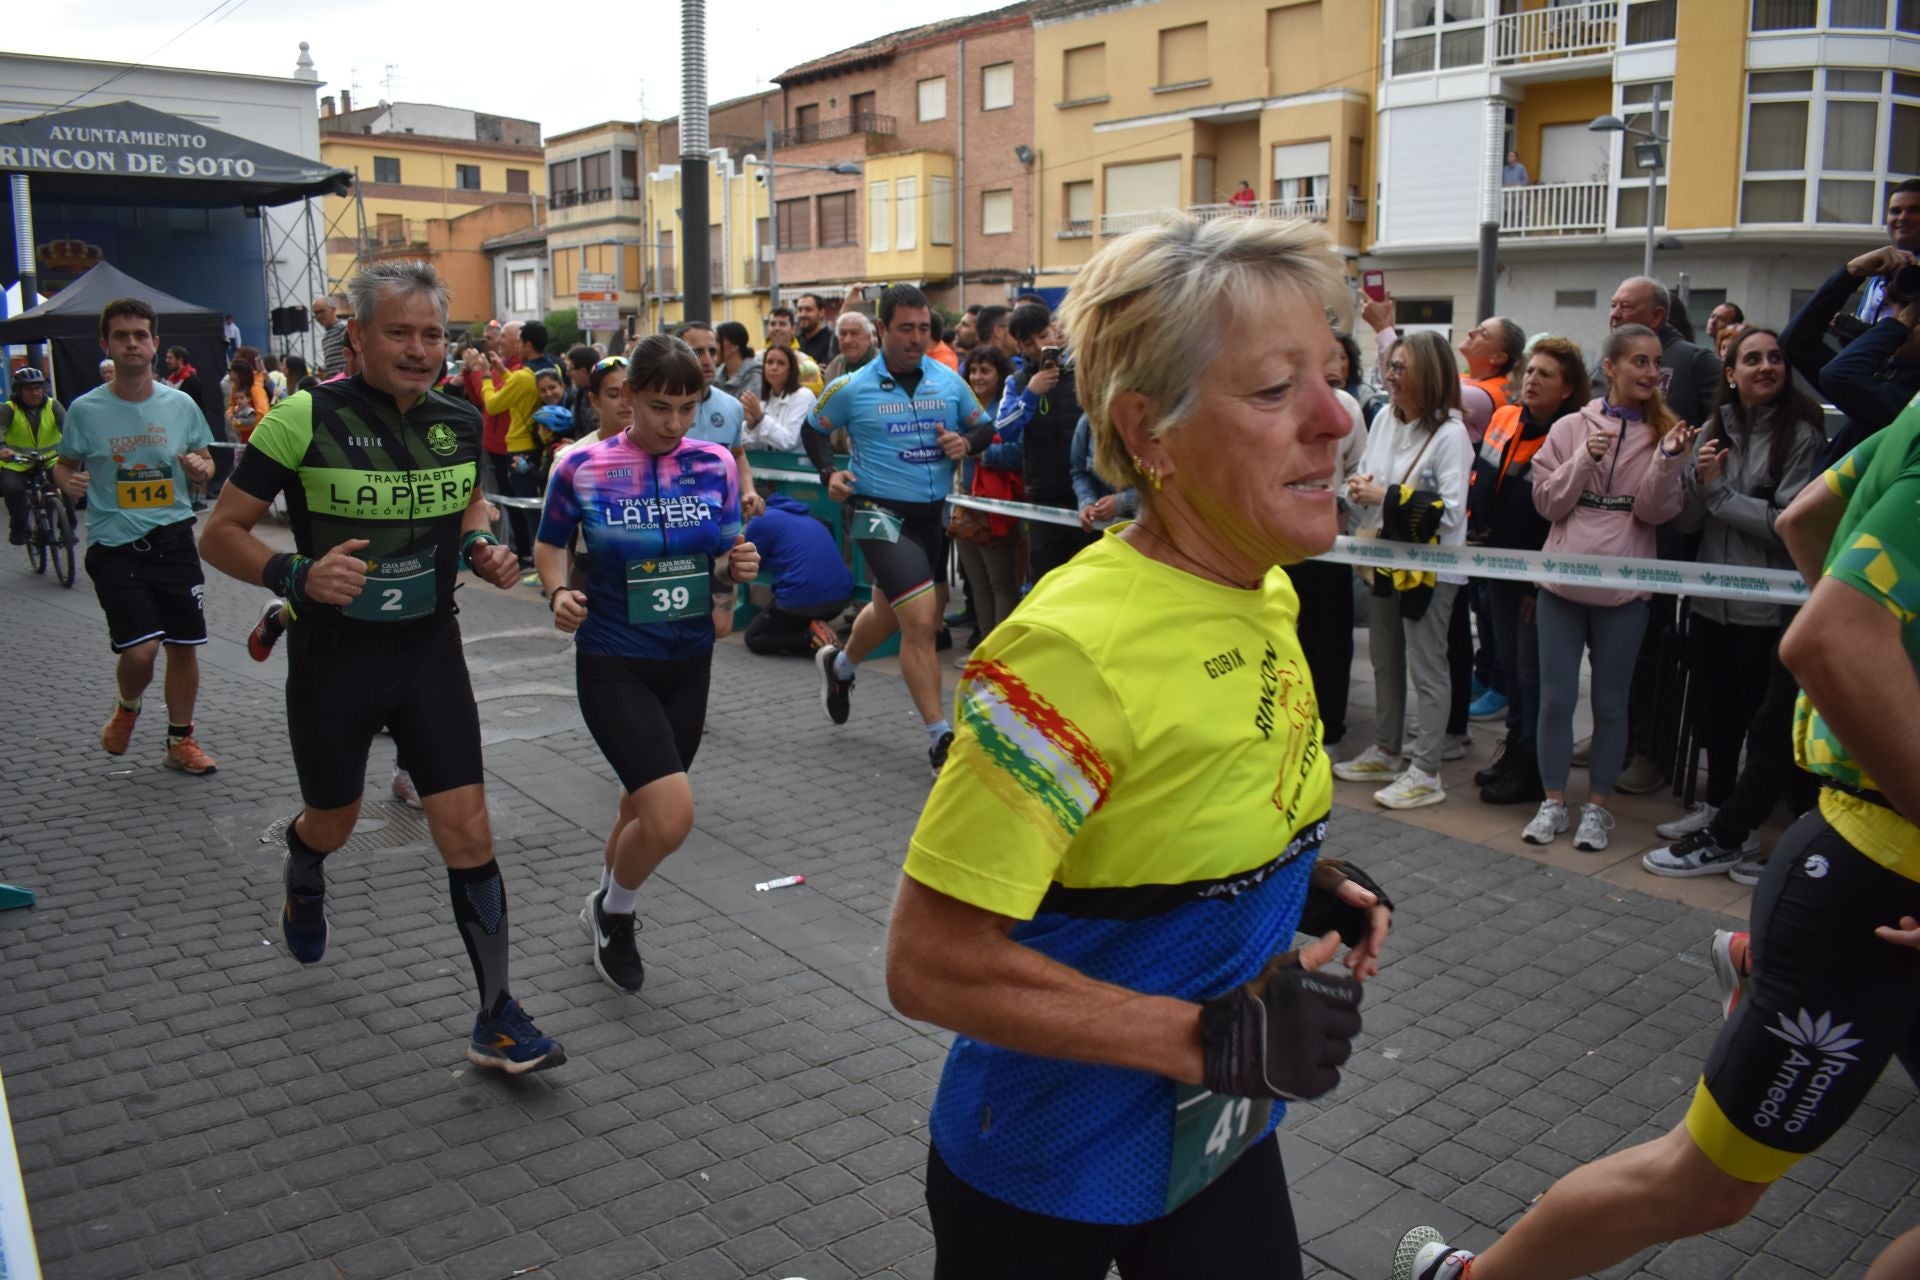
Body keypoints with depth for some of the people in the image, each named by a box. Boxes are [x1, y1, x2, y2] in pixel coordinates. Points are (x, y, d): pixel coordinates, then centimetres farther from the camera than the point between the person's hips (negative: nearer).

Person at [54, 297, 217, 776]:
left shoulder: (181, 405, 2)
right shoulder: (85, 409, -3)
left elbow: (206, 462, 13)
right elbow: (63, 465, 9)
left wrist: (202, 469, -11)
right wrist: (68, 481, -13)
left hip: (174, 540, 2)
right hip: (114, 546, -2)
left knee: (184, 645, 7)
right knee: (140, 650, -12)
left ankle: (180, 740, 26)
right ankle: (126, 709, 23)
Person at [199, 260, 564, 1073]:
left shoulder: (459, 420, -2)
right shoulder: (307, 418, -15)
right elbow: (221, 534, -10)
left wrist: (483, 547, -3)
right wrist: (296, 575, -28)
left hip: (429, 649, 2)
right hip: (333, 657, -2)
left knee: (468, 831, -5)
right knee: (333, 823, 19)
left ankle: (497, 1020, 5)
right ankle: (303, 878, 59)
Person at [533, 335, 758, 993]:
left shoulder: (716, 465, -3)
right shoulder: (582, 468, -11)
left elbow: (722, 567, 6)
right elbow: (550, 546, 5)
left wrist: (738, 568, -16)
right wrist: (558, 592, -15)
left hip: (690, 662, 4)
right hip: (612, 663, -4)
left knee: (646, 808, 18)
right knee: (671, 815, -17)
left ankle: (609, 912, 48)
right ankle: (613, 910, 16)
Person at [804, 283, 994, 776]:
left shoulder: (949, 381, 2)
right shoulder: (852, 388, -5)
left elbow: (986, 425, 12)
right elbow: (813, 430, 9)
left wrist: (966, 443, -9)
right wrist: (829, 472, -7)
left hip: (934, 513, 5)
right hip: (882, 513, -5)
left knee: (888, 610, 22)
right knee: (922, 620, -16)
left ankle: (839, 664, 55)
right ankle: (940, 738, -7)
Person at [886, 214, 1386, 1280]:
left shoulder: (1265, 593, -4)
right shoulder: (1077, 645, -30)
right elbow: (930, 964, -27)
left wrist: (1300, 879, -2)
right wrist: (1212, 1035, -26)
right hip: (1053, 1178, -6)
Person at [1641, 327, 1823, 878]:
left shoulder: (1801, 434, -9)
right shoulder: (1716, 430, 7)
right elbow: (1687, 518, 6)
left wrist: (1719, 491, -11)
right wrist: (1699, 478, -13)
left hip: (1767, 608, -6)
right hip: (1712, 599, 6)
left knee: (1766, 722, 2)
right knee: (1716, 710, 18)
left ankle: (1725, 838, 7)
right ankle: (1719, 807, 34)